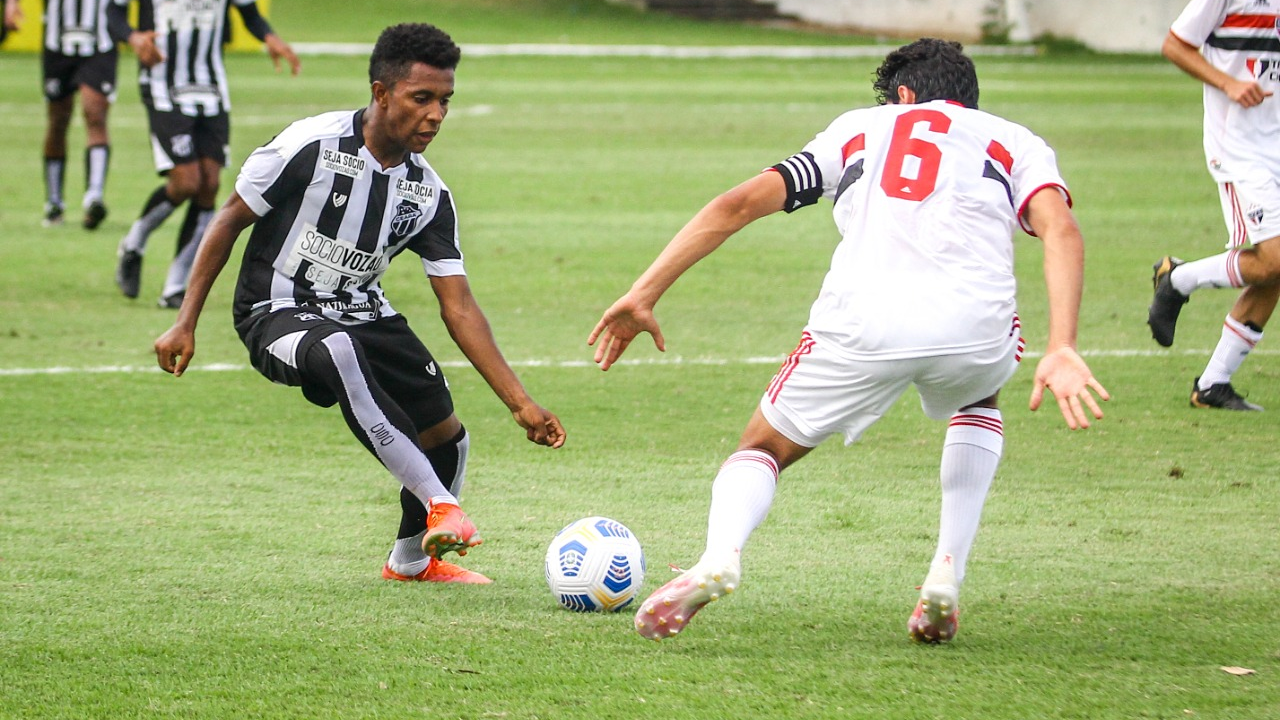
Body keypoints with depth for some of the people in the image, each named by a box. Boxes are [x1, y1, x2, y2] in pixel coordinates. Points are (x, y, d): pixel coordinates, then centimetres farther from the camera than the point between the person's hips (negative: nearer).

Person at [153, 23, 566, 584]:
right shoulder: (311, 146, -19)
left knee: (446, 436, 4)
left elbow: (459, 308, -1)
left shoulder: (429, 195, -2)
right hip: (277, 314, -7)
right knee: (337, 349, -40)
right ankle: (440, 506, -38)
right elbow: (229, 221, -8)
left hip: (363, 315, 7)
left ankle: (412, 559, 35)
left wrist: (521, 403, -8)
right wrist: (185, 323, -11)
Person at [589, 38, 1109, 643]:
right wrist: (1061, 351, -8)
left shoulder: (860, 127, 29)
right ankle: (947, 580, 20)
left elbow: (740, 203, 19)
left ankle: (719, 555, -12)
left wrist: (644, 295, 18)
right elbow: (1061, 231, 3)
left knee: (762, 448, 21)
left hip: (861, 322, 0)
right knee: (978, 405, 37)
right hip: (974, 323, 1)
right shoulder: (1016, 143, 25)